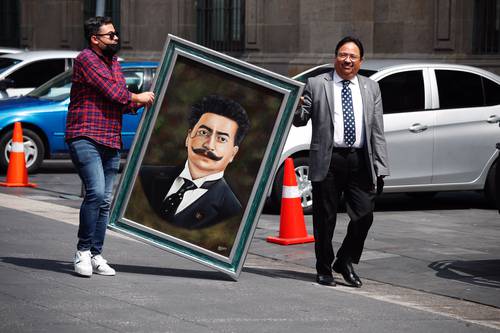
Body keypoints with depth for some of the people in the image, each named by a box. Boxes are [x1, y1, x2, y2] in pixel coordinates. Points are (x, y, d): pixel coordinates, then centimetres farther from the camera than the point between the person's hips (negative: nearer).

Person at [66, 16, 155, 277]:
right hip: (85, 138, -8)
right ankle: (83, 251, -9)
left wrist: (139, 103, 8)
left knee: (104, 200, 5)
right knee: (96, 192, -20)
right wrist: (138, 98, 1)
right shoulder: (86, 59, -7)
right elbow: (113, 91, -14)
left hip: (111, 142, 8)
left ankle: (95, 256, 10)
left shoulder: (114, 63, 21)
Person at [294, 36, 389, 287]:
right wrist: (297, 107, -19)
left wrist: (380, 168, 4)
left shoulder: (371, 88, 14)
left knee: (364, 215, -3)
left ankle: (345, 262, 17)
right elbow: (300, 121, 4)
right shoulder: (316, 85, 6)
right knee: (325, 219, 4)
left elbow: (378, 132, 11)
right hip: (327, 160, -2)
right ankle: (324, 270, 18)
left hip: (360, 160, 2)